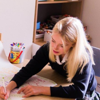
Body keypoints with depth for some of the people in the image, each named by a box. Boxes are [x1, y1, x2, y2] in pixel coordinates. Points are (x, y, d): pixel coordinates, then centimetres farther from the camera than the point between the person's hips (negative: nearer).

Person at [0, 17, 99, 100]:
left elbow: (79, 91, -41)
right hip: (62, 87, 3)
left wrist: (42, 90, -45)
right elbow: (28, 70, -17)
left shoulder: (83, 56, -33)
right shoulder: (48, 48, -22)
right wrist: (9, 87, -35)